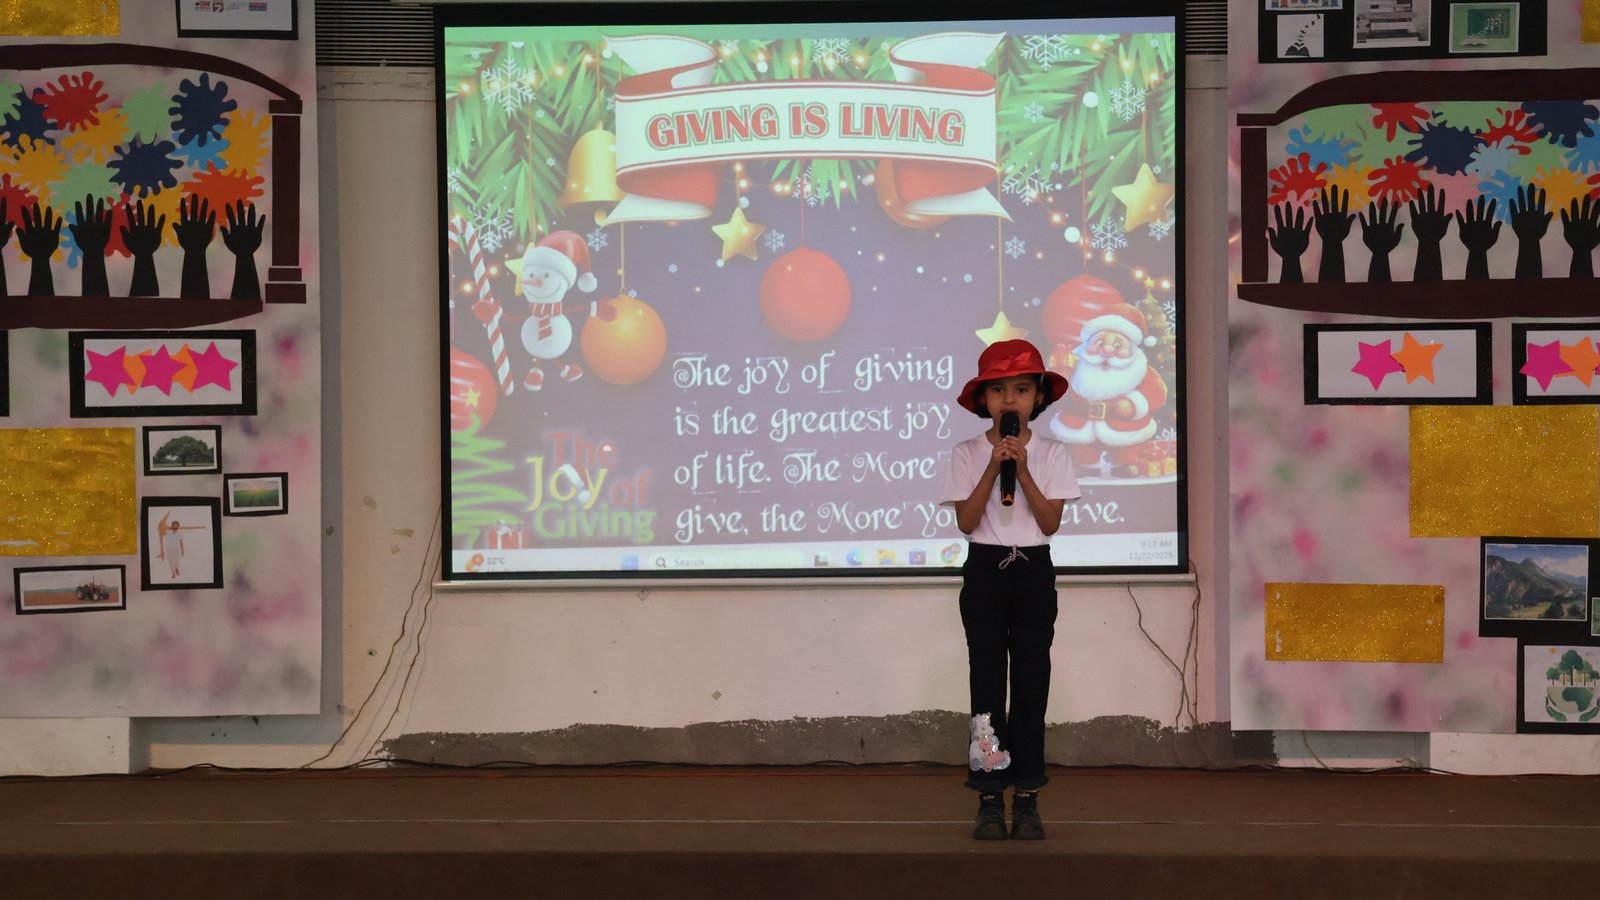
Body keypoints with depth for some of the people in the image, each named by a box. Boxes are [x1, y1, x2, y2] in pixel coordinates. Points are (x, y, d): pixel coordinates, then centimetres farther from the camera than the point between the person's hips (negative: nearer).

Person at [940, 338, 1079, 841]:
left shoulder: (1052, 455, 2)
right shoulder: (967, 455, 1)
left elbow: (1051, 522, -6)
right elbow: (966, 521, -7)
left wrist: (1023, 470, -14)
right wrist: (993, 467, -14)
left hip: (1033, 572, 0)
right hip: (984, 572, 0)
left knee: (1031, 681, 1)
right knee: (987, 681, -1)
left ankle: (1027, 799, 5)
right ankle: (990, 799, 2)